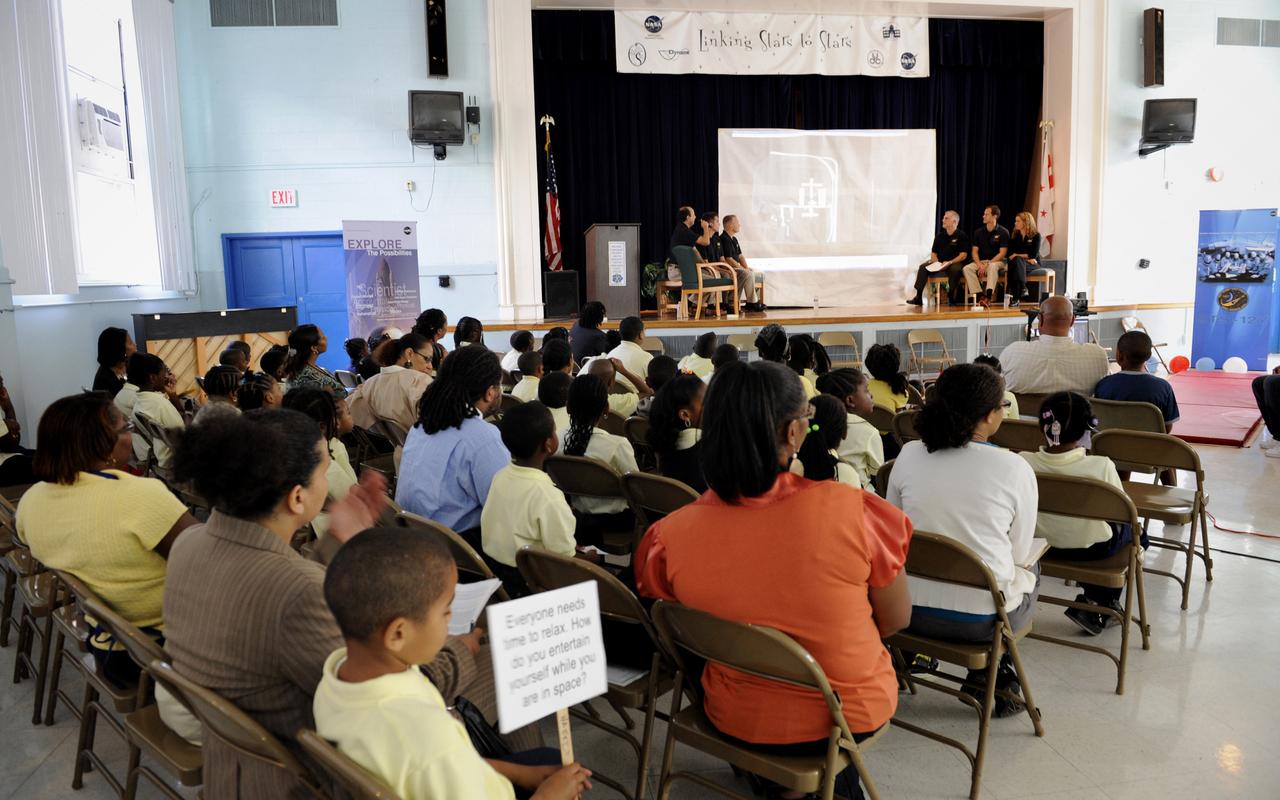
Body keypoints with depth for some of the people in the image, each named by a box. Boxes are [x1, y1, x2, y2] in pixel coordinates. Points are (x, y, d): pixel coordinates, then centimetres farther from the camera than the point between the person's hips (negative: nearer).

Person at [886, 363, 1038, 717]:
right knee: (1029, 571, 31)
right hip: (981, 620, -4)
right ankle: (992, 675, 27)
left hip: (911, 609, 4)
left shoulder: (908, 455, -6)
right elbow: (1019, 553, -3)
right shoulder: (1015, 468, -13)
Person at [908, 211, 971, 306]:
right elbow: (933, 253, 16)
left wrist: (949, 262, -20)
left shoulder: (961, 235, -2)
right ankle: (918, 297, -24)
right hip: (939, 263, 5)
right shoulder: (940, 236, 14)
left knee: (955, 269, -39)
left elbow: (963, 255, -8)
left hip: (955, 263, -5)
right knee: (923, 267, -18)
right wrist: (936, 263, -5)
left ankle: (951, 297, -27)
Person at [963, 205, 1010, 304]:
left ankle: (989, 295, -48)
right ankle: (980, 295, -32)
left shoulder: (1003, 232, -2)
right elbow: (974, 251, 5)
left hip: (996, 261, -4)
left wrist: (987, 264, -18)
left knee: (992, 267, -39)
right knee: (966, 268, -26)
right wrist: (979, 265, -14)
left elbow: (1002, 253, -8)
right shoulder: (978, 232, 9)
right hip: (980, 261, 4)